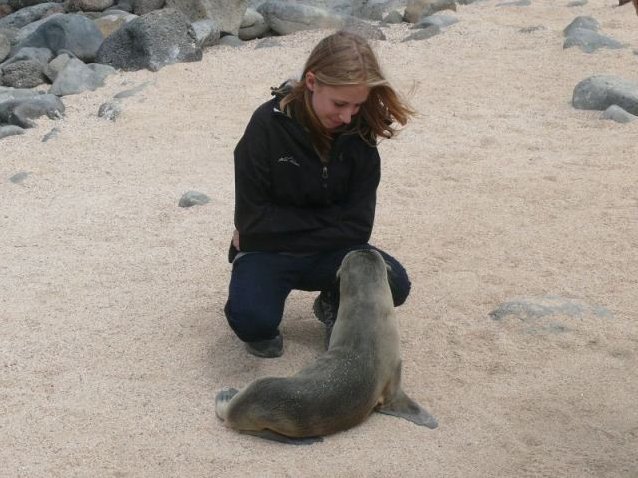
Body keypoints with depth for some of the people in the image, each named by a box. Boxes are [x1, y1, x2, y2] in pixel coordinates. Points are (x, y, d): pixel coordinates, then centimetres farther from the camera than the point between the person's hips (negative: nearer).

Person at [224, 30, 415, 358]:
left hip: (329, 252, 3)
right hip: (267, 252, -3)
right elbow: (253, 221, -18)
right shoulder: (269, 126, -19)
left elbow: (357, 225, -11)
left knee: (394, 284, -25)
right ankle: (263, 327, 3)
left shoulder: (357, 132, -10)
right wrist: (326, 222, -14)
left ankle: (336, 306, 8)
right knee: (250, 318, -34)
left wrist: (282, 228, -16)